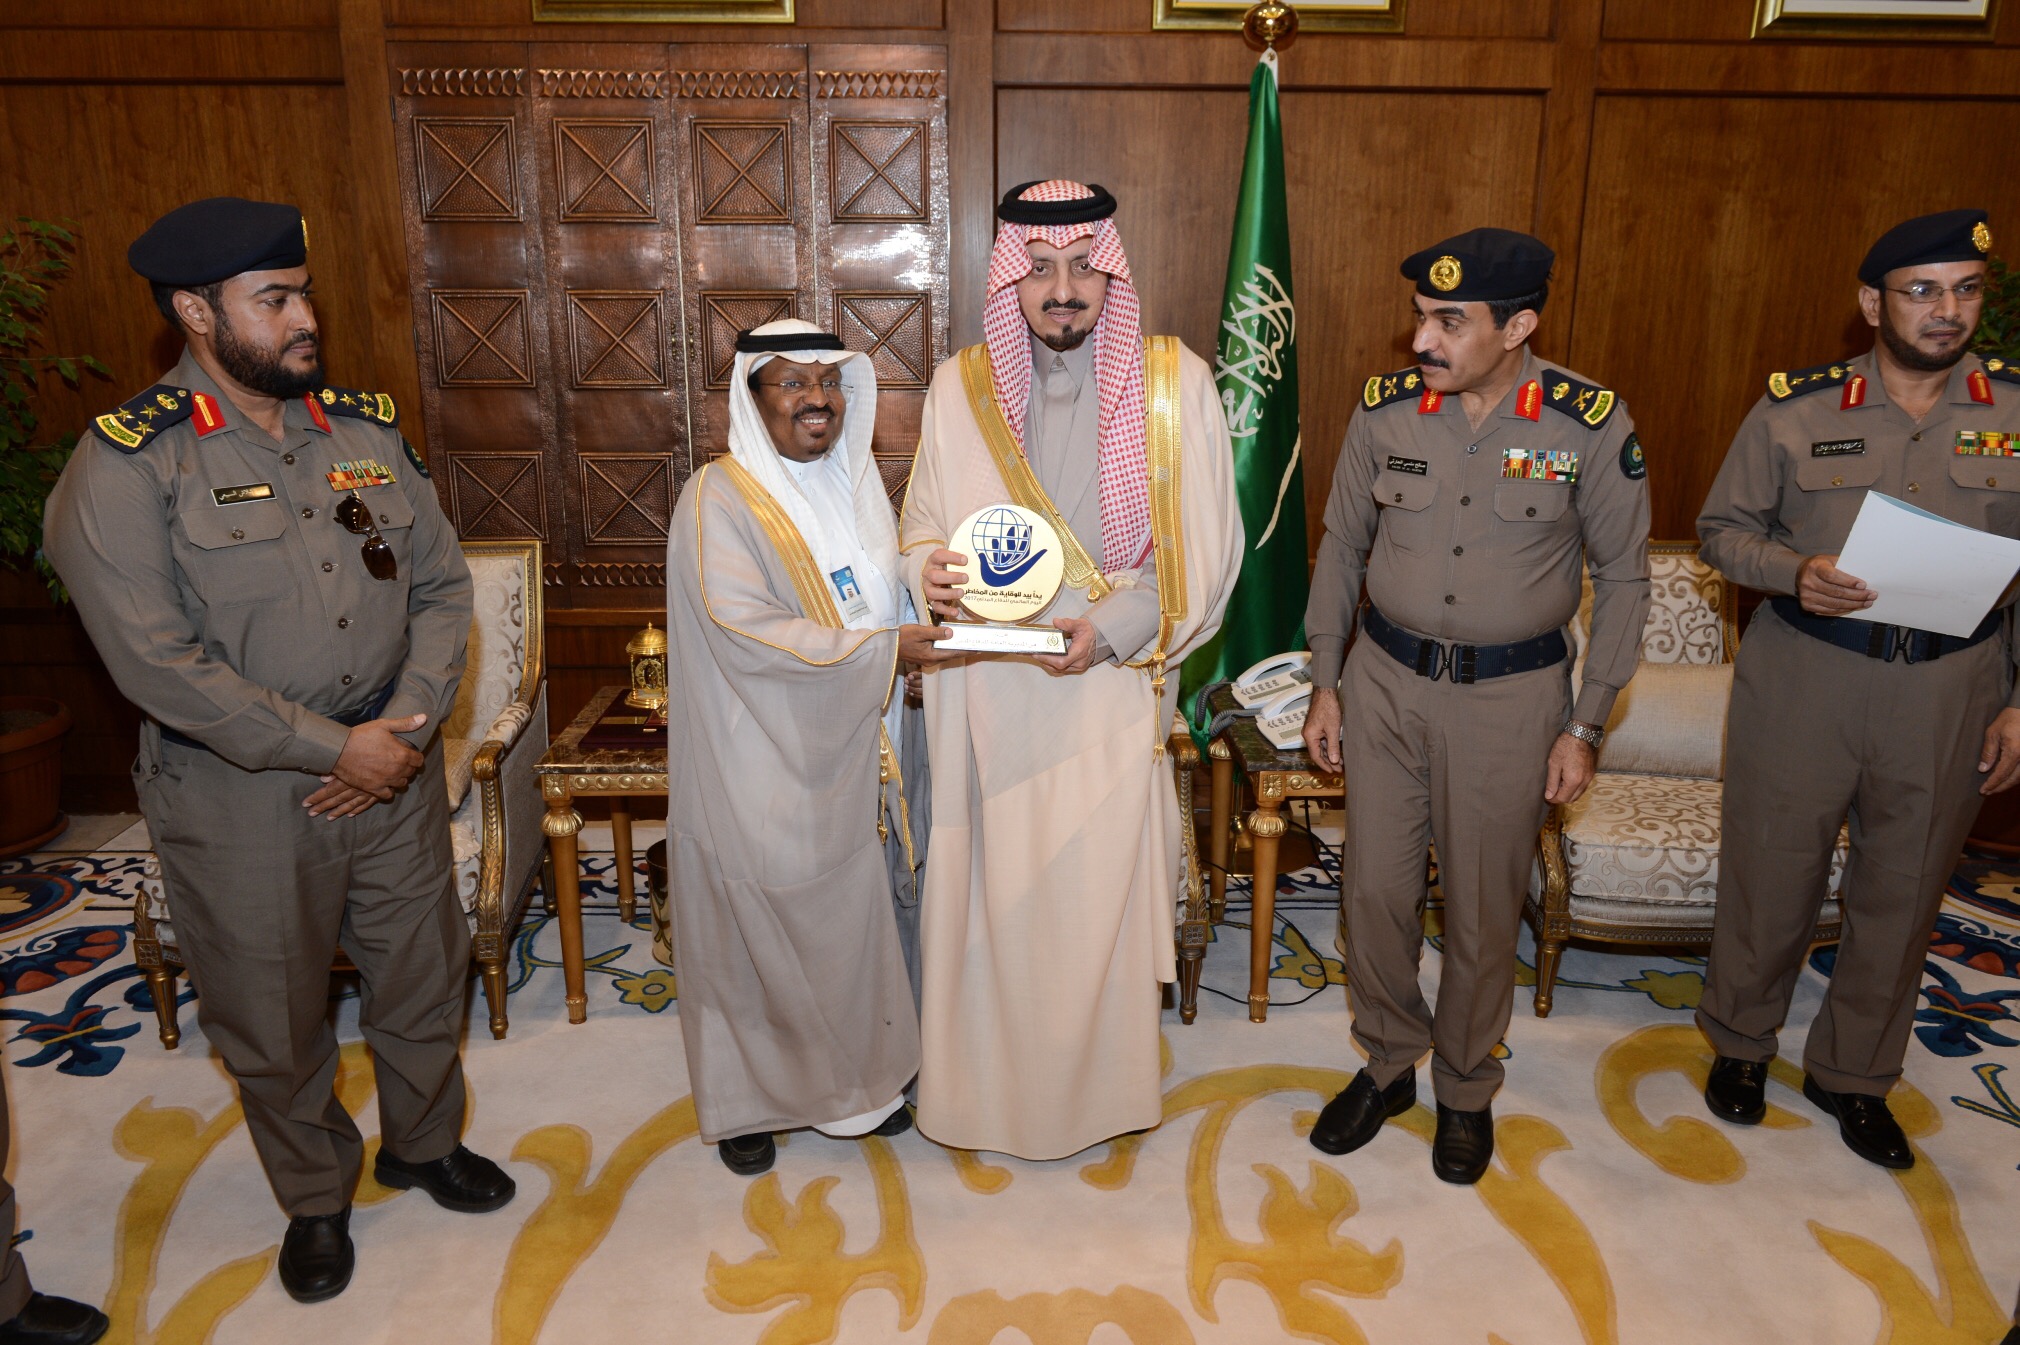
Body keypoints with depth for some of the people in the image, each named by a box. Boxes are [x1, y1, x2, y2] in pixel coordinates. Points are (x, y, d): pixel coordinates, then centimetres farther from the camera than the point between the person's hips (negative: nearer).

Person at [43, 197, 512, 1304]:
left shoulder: (366, 430, 3)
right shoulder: (126, 464, -12)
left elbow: (442, 585, 3)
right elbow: (158, 662, -18)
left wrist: (406, 727, -10)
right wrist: (333, 747, -17)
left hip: (394, 769, 4)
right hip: (239, 799, -4)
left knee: (422, 978, 18)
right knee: (272, 1019, 14)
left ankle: (424, 1143, 45)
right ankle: (314, 1199, 40)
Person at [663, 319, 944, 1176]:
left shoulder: (854, 484, 9)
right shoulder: (720, 501, -14)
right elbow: (747, 633, -24)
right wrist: (883, 647, -23)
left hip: (849, 753, 7)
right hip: (763, 765, -6)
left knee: (854, 921, 16)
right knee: (754, 934, 7)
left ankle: (855, 1081, 36)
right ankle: (744, 1102, 28)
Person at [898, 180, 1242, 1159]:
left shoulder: (1175, 384, -5)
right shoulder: (959, 388, 1)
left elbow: (1204, 553, -4)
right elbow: (920, 529, 9)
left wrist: (1112, 628, -19)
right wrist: (930, 570, -15)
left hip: (1110, 689, -1)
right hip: (985, 691, 2)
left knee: (1100, 894, 7)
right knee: (990, 886, 10)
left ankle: (1099, 1090, 31)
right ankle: (987, 1087, 32)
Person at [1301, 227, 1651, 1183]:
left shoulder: (1591, 423, -12)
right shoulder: (1384, 409, -6)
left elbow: (1622, 577, -1)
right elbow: (1341, 546, 6)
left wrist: (1585, 724, -4)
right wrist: (1326, 684, 5)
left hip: (1513, 695, -2)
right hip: (1386, 678, 2)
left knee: (1483, 910, 10)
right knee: (1375, 888, 9)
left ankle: (1467, 1088, 34)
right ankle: (1388, 1063, 33)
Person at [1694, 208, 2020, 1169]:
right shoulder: (1794, 411, -5)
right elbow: (1723, 527, 2)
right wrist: (1794, 572, -18)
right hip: (1804, 676, -2)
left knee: (1902, 891, 14)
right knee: (1771, 870, 9)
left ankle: (1853, 1072, 35)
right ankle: (1740, 1041, 34)